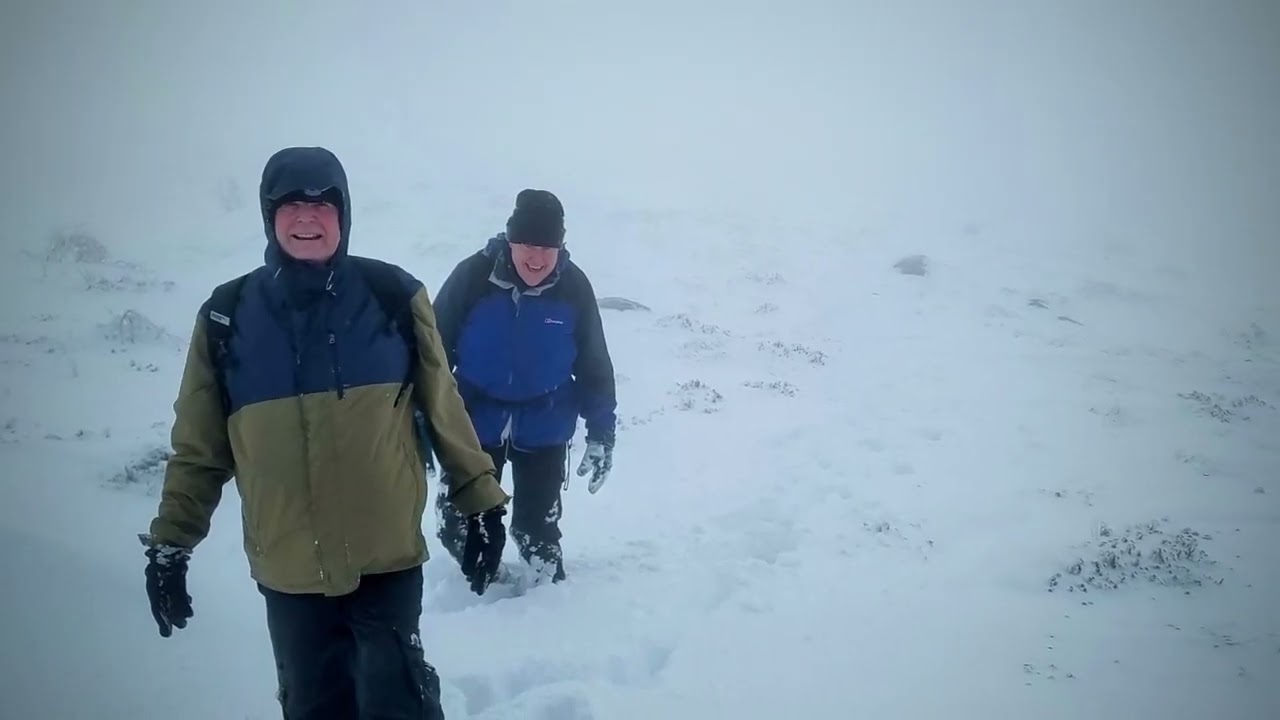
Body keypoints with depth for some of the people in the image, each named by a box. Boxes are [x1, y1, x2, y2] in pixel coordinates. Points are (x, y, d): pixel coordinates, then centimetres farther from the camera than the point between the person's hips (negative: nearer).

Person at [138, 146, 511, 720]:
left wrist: (480, 498, 6)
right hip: (288, 567, 2)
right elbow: (199, 447, 7)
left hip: (387, 554, -2)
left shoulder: (393, 296, -6)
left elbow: (443, 408, 3)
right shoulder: (227, 316, -1)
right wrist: (170, 542, 7)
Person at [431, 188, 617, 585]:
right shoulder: (473, 276, -18)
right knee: (463, 522, 11)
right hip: (473, 422, 0)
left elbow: (594, 364, -1)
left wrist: (601, 433, -1)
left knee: (538, 524, 11)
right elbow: (435, 349, -8)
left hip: (544, 429, 0)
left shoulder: (574, 287, -12)